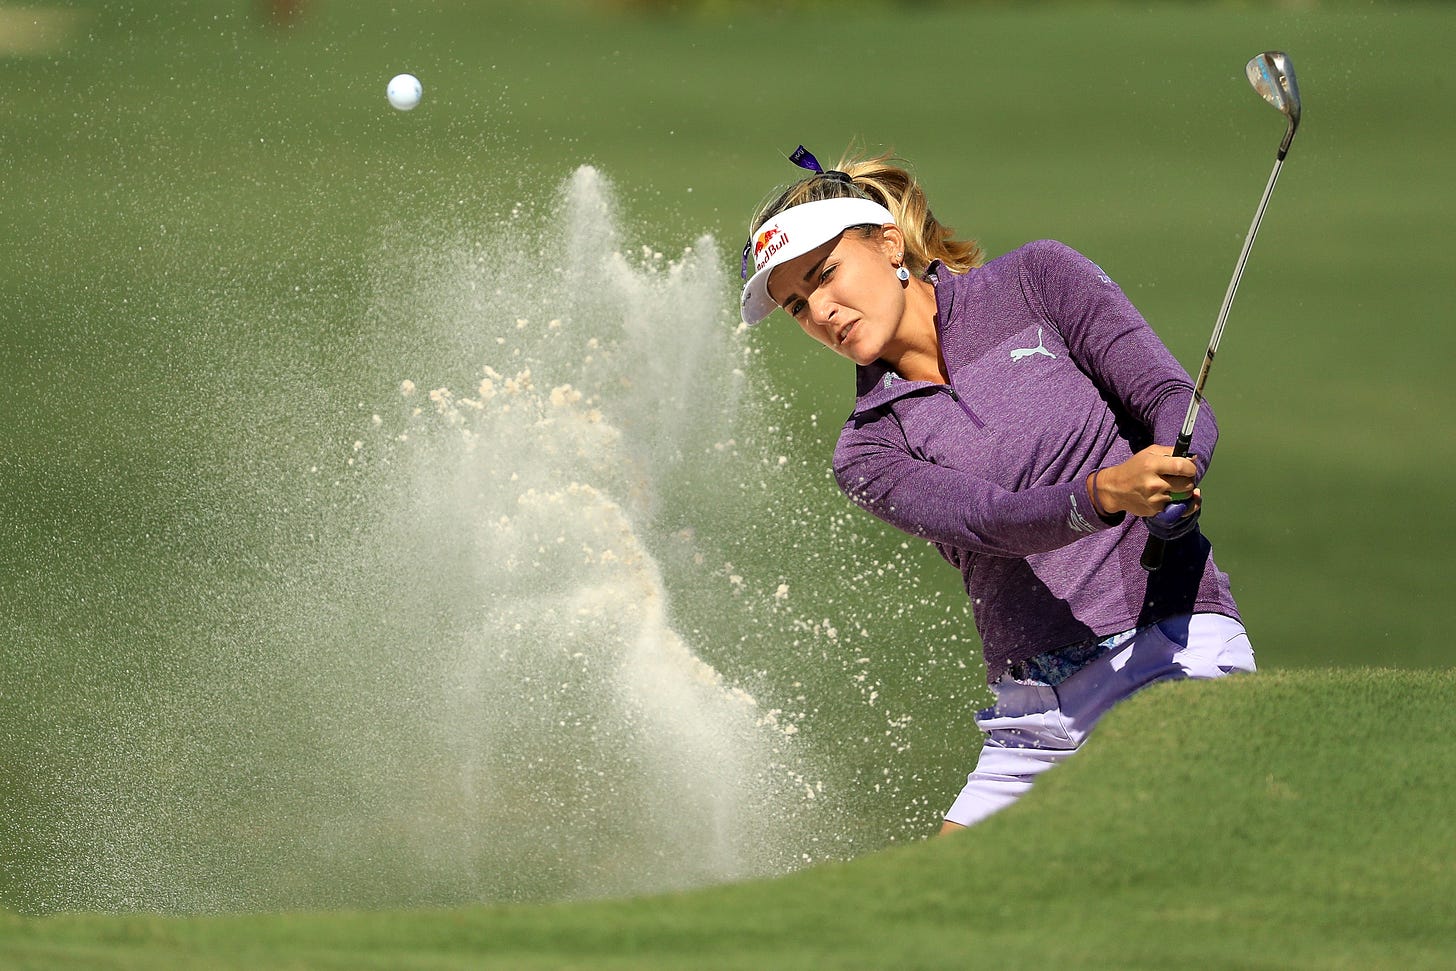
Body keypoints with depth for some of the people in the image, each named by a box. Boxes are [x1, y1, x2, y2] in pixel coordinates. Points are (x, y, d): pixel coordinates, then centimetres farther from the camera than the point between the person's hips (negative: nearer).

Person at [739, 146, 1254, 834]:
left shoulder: (1036, 282, 8)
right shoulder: (870, 453, 9)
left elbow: (1172, 399, 1)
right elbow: (985, 520, -10)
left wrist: (1174, 483, -23)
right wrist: (1109, 491, -30)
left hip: (1172, 653, -4)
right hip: (1034, 716, 5)